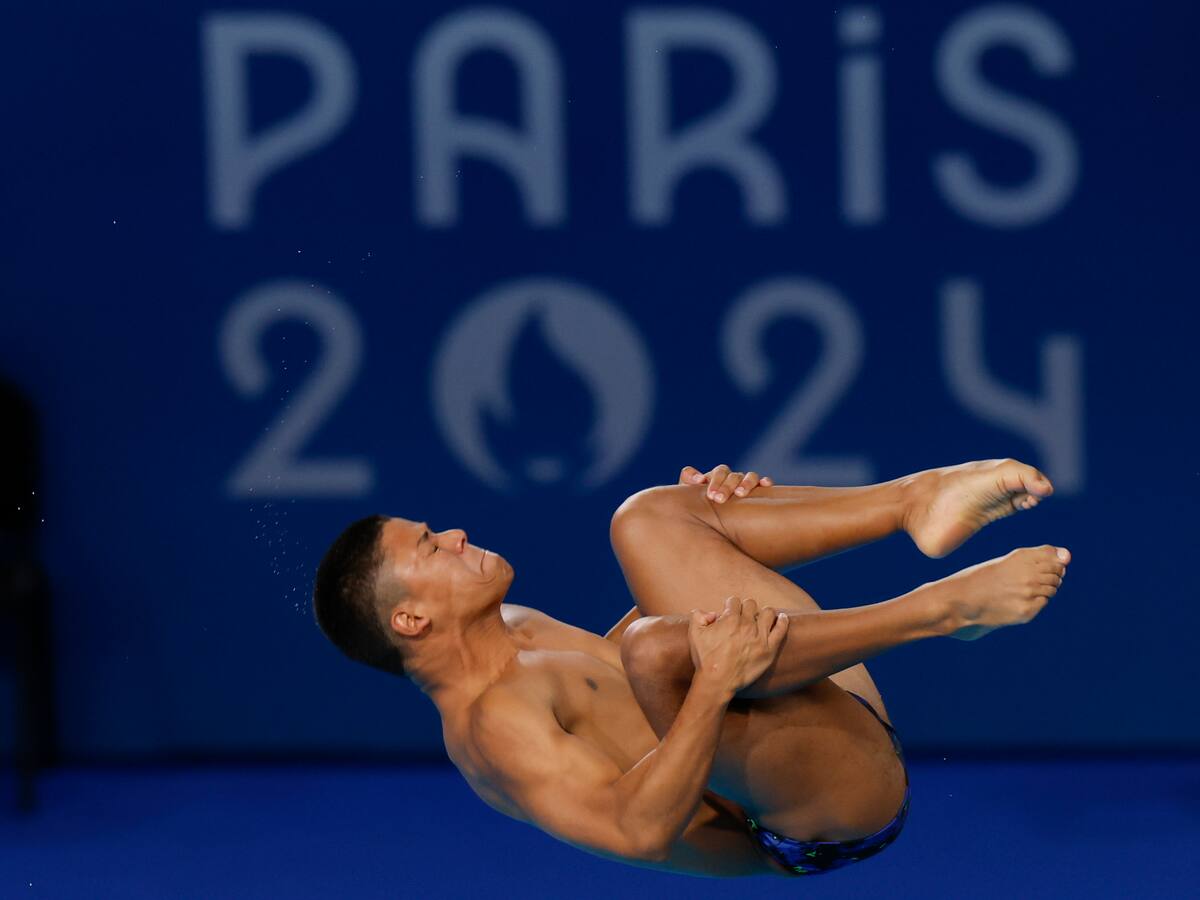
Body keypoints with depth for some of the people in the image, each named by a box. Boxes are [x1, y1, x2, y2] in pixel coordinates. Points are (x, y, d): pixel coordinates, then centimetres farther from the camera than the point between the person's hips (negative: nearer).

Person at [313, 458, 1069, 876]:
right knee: (651, 645, -37)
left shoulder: (512, 630, 14)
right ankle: (941, 608, -20)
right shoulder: (494, 723, -17)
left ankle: (920, 501, -5)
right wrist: (713, 683, -35)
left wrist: (703, 513, 14)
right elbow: (635, 828, -30)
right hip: (838, 800, -10)